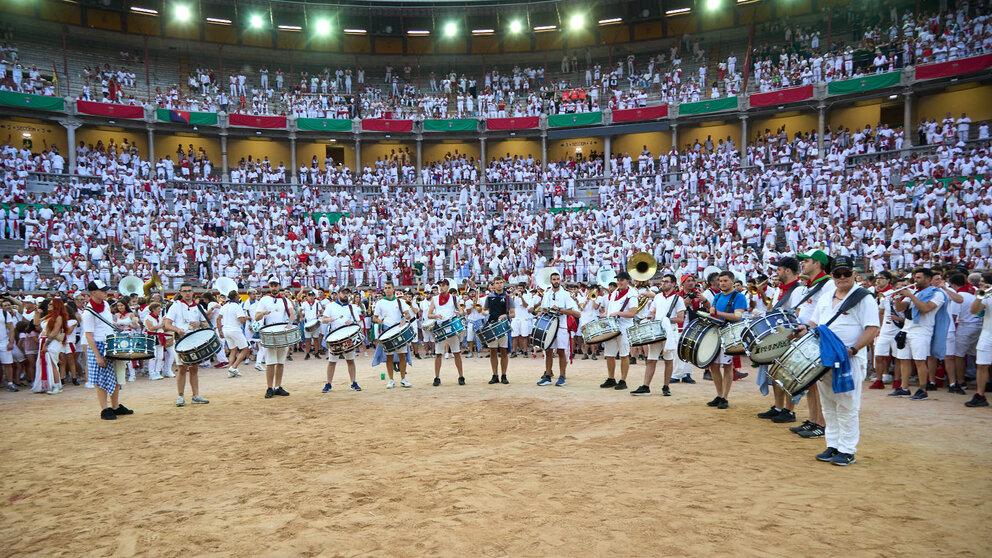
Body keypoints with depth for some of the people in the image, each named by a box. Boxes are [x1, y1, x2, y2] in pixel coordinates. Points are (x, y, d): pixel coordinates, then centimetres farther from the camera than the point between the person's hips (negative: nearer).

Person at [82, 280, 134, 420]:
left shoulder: (106, 304, 8)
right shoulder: (89, 312, -15)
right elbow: (88, 336, -17)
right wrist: (98, 356, -20)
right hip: (99, 347, -7)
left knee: (116, 378, 12)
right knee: (102, 381, -2)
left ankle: (116, 407, 23)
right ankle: (104, 410, 7)